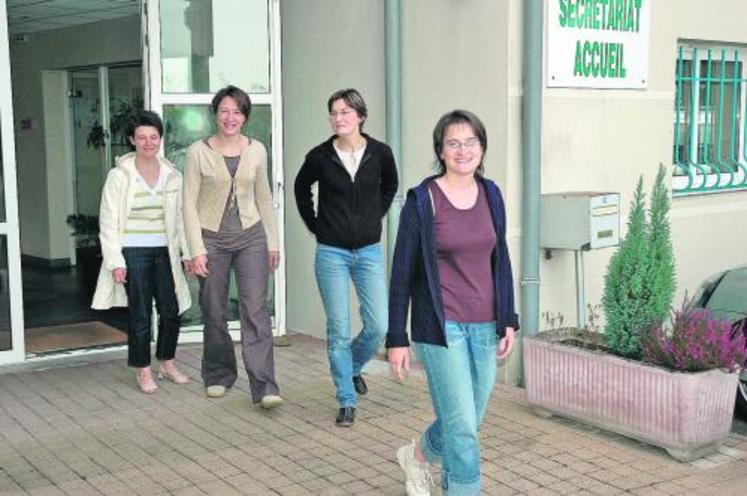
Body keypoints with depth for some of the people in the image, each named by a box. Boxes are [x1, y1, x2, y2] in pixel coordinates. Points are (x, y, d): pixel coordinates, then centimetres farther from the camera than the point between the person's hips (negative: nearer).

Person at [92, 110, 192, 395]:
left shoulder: (172, 176, 6)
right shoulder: (119, 176, -5)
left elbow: (180, 218, 12)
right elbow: (108, 221, -5)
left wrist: (188, 252, 6)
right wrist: (115, 261, -10)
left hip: (164, 252, 4)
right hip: (133, 253, -4)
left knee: (171, 310, 6)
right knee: (140, 315, 2)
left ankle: (167, 364, 26)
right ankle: (143, 372, 16)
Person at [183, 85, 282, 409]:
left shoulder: (256, 151, 4)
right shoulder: (198, 152, -4)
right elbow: (189, 203, -4)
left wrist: (272, 242, 12)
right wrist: (196, 250, -9)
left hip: (251, 237, 1)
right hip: (212, 238, -1)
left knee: (255, 311, -9)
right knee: (214, 313, 7)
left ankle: (264, 388, -10)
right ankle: (218, 376, 28)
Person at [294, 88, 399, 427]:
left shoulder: (380, 153, -4)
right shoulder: (320, 156, -6)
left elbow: (390, 186, 17)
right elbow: (301, 190, 14)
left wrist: (375, 217, 10)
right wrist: (315, 226, 8)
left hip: (369, 251, 1)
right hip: (332, 253, -1)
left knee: (379, 326, -2)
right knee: (339, 331, 0)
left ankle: (354, 366, 30)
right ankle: (347, 401, 13)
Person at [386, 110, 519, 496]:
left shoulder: (491, 195, 5)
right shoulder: (422, 201, -9)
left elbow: (500, 260, 13)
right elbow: (402, 272, -6)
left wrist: (508, 320, 10)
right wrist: (397, 338, -7)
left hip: (484, 326, 5)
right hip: (441, 328, -5)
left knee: (467, 422, 16)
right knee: (462, 427, -5)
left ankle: (417, 455, 45)